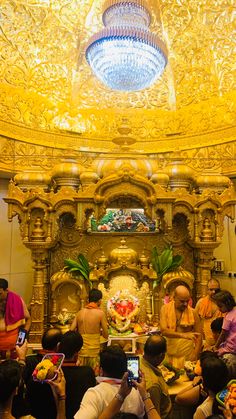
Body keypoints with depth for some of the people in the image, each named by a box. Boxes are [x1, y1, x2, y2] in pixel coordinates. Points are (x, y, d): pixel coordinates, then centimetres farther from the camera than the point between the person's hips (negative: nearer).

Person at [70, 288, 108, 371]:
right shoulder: (100, 313, -8)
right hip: (94, 352, -4)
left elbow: (71, 331, 2)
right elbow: (106, 336, -5)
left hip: (81, 351, 4)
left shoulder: (80, 312, 2)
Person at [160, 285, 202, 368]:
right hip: (169, 354, 0)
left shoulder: (193, 312, -3)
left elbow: (199, 335, 2)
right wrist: (183, 335, -24)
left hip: (187, 355, 0)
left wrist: (195, 356, -5)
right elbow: (163, 330, -15)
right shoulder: (165, 309, -5)